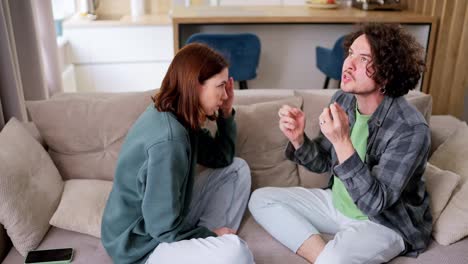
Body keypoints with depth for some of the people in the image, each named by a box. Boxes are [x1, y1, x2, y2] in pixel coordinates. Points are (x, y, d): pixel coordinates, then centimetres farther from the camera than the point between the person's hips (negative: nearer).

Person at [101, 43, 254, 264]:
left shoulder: (180, 118, -2)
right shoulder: (168, 138, -30)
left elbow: (222, 158, 10)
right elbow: (164, 228, -27)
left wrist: (226, 113, -2)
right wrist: (210, 234, -11)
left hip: (168, 220, 10)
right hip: (143, 244, -9)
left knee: (237, 169, 8)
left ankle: (208, 243, 4)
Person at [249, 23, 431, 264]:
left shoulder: (410, 129, -26)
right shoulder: (342, 100, -8)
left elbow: (374, 203, -28)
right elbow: (324, 162, 4)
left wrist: (342, 143, -38)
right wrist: (298, 138, -17)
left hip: (386, 223, -7)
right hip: (337, 203, 7)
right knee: (260, 199, -4)